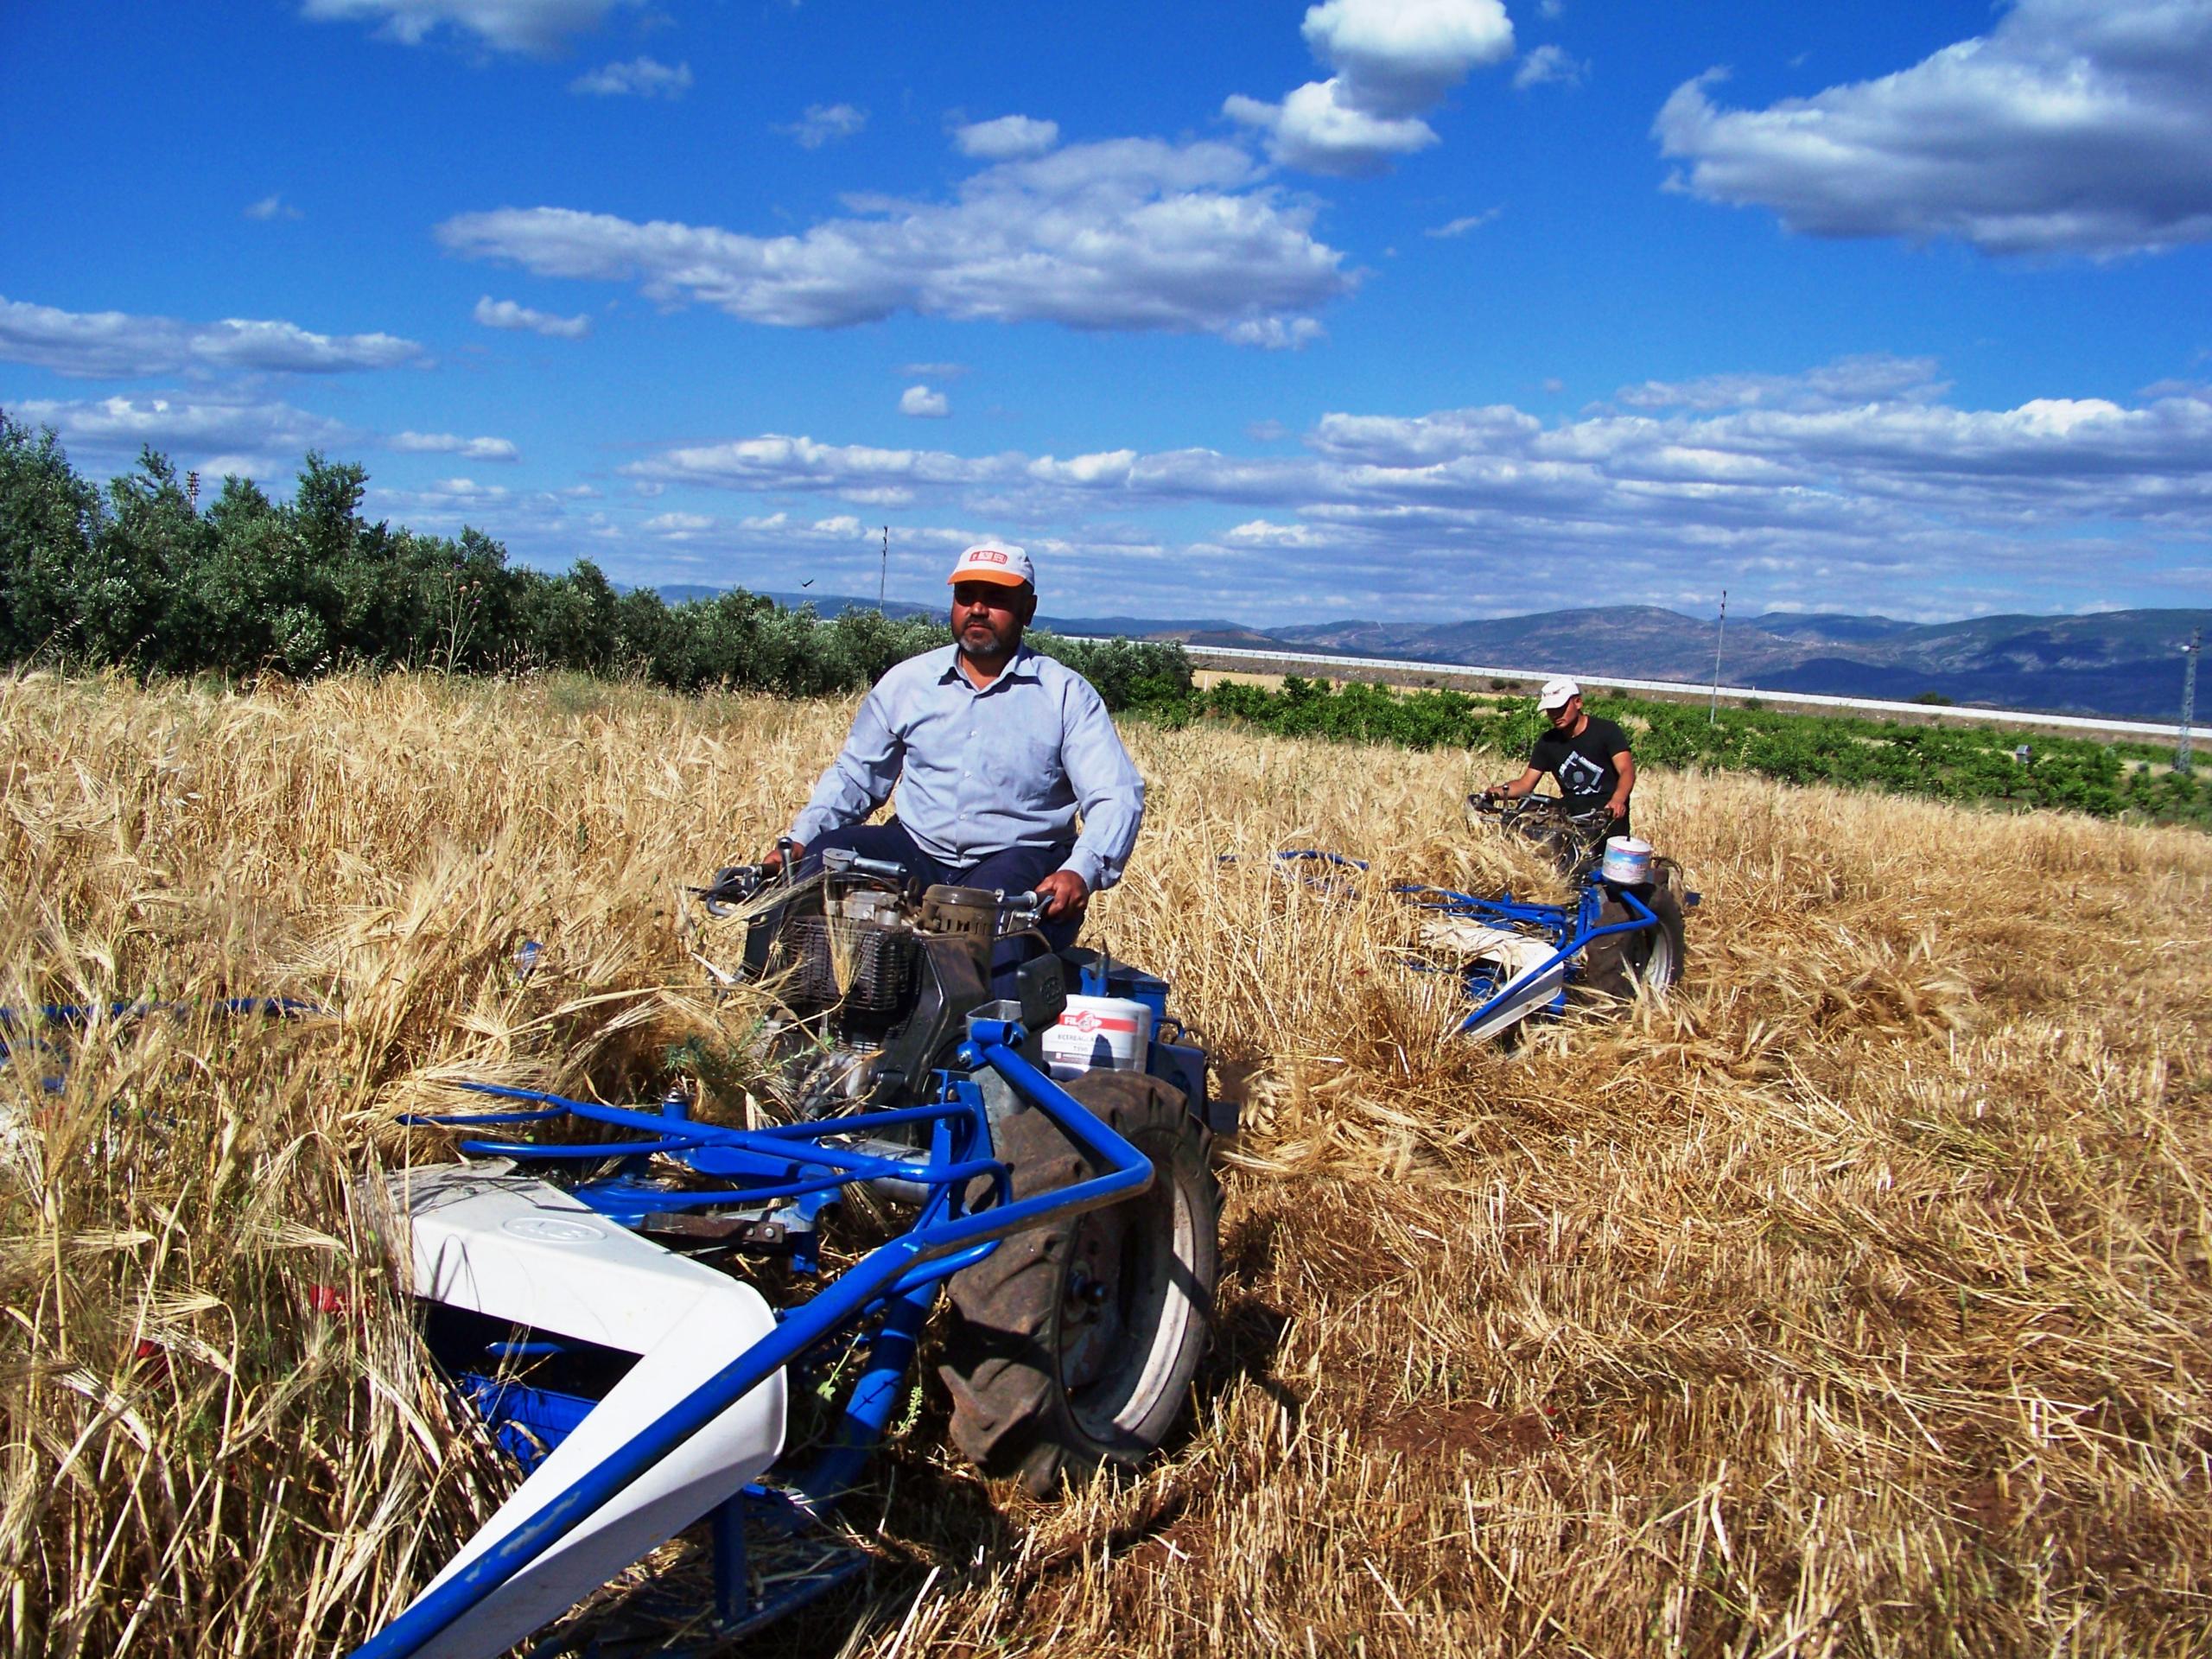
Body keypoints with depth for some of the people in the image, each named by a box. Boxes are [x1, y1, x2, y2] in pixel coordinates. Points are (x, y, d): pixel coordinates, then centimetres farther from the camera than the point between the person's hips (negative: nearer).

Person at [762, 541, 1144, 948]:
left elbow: (1116, 798, -7)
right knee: (825, 859, -24)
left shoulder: (1066, 694, 2)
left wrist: (1081, 872, -27)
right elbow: (854, 776, 19)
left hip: (1020, 857, -3)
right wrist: (799, 839, 1)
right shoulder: (907, 682, 12)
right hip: (917, 851, 3)